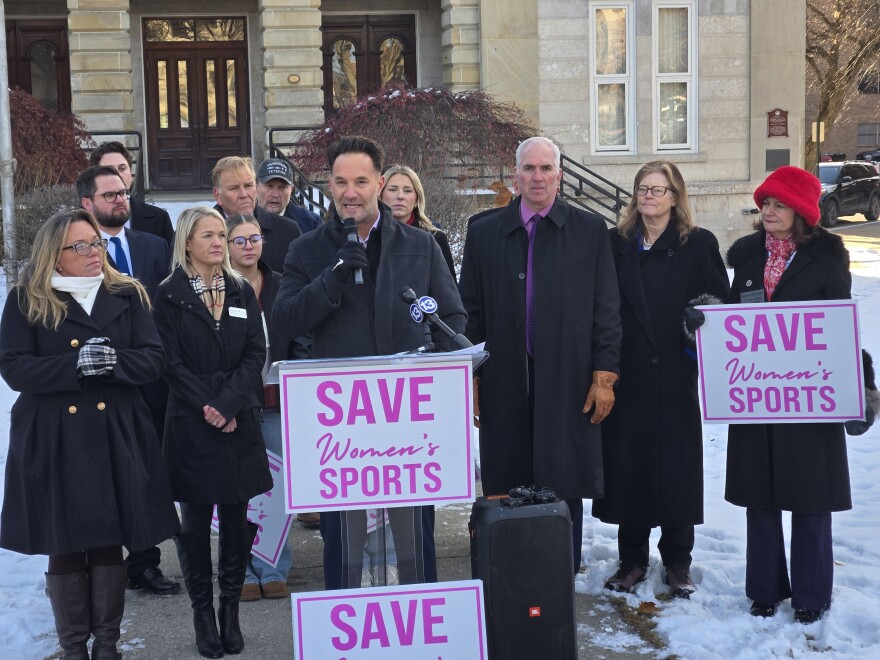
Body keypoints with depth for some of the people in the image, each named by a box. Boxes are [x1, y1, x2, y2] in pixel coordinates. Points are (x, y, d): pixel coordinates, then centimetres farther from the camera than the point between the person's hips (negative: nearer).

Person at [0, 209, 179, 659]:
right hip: (53, 441, -1)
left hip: (116, 437, 2)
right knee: (64, 546, 4)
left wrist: (114, 362, -18)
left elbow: (153, 359, 2)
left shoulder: (127, 296, 7)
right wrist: (76, 365, -20)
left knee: (109, 542, 6)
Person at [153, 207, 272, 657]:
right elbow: (173, 363, -5)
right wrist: (208, 409, -13)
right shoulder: (170, 295, 1)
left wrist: (229, 405, -11)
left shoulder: (242, 292, 11)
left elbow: (256, 353, 2)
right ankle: (203, 612, 12)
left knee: (238, 516, 3)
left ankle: (230, 609, 14)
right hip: (191, 424, -2)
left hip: (240, 422, 3)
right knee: (195, 519, 3)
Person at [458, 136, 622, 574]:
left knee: (565, 488, 4)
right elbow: (470, 311, 9)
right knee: (504, 490, 4)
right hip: (505, 386, 1)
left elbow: (606, 308, 3)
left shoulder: (590, 230, 5)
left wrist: (604, 374, -3)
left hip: (568, 383, -1)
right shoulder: (484, 233, 8)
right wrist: (470, 377, 4)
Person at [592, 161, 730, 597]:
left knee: (677, 465, 2)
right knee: (627, 463, 4)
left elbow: (720, 301, 2)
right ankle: (632, 558, 18)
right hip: (627, 376, 2)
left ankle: (677, 561, 17)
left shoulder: (699, 245, 3)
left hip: (676, 377, -2)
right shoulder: (617, 244, 8)